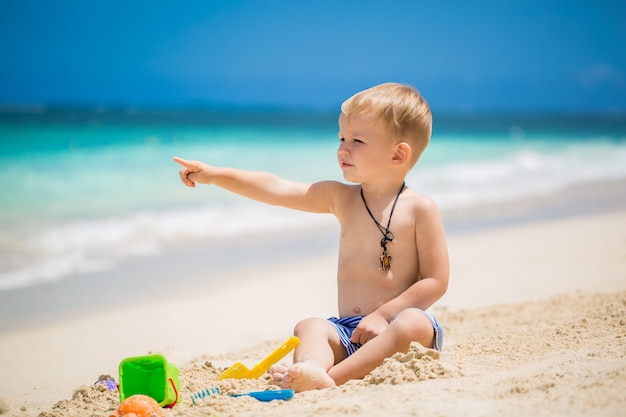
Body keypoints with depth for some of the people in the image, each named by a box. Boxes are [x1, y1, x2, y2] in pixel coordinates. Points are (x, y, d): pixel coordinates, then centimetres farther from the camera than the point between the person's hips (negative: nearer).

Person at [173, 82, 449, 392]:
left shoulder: (420, 209, -3)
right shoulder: (340, 199, 11)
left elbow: (436, 281, -6)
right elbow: (277, 189, 4)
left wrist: (384, 314, -14)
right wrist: (216, 175, -4)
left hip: (393, 322, -4)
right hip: (348, 329, 5)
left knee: (413, 324, -34)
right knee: (309, 326, -20)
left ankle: (332, 377, -45)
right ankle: (313, 369, -51)